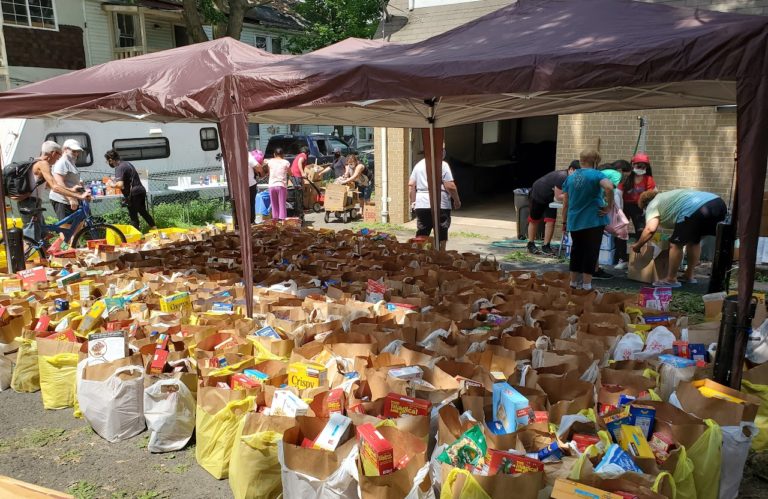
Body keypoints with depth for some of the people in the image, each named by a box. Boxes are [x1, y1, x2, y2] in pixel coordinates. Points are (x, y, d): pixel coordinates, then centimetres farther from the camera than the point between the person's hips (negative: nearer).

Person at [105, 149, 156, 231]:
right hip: (141, 190, 9)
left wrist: (113, 185, -7)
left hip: (133, 194, -9)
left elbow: (120, 184, -27)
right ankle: (154, 228, 29)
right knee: (143, 211, 23)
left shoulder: (119, 168, -14)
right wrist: (115, 180, 22)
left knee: (133, 216, 2)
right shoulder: (126, 163, 12)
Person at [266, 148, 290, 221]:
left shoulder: (270, 162, 5)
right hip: (281, 185, -2)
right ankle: (282, 219, -2)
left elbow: (269, 173, 11)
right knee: (282, 204, 1)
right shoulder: (285, 162, -1)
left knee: (274, 205, 11)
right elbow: (290, 173, 7)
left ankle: (275, 219, 14)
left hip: (272, 185, 2)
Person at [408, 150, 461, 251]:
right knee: (441, 235, 4)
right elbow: (450, 186, -12)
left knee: (421, 235, 9)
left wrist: (413, 202, 15)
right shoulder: (442, 165, -6)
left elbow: (411, 185, 11)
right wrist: (457, 200, 0)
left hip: (421, 205, 5)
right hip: (440, 205, -5)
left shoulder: (419, 165, 12)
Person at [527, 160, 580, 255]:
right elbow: (558, 196, -32)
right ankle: (531, 244, 23)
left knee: (551, 221, -6)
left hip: (550, 198, 6)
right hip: (538, 195, -6)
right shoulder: (562, 177, -35)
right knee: (534, 220, 8)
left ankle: (546, 246, 4)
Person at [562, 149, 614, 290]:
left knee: (576, 251, 15)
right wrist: (609, 206, -15)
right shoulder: (596, 175, -6)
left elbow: (565, 203, 10)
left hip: (574, 221, 4)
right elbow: (609, 187, -28)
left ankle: (574, 282, 22)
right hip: (593, 220, -4)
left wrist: (564, 221, 17)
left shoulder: (570, 178, 7)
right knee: (591, 252, 3)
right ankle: (586, 284, 4)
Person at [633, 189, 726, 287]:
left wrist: (638, 245, 11)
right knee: (694, 240, 27)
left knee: (676, 244, 7)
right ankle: (689, 276, 35)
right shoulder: (668, 196, 41)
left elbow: (651, 229, -1)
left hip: (695, 209, -9)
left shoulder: (653, 205, 16)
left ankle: (671, 280, 16)